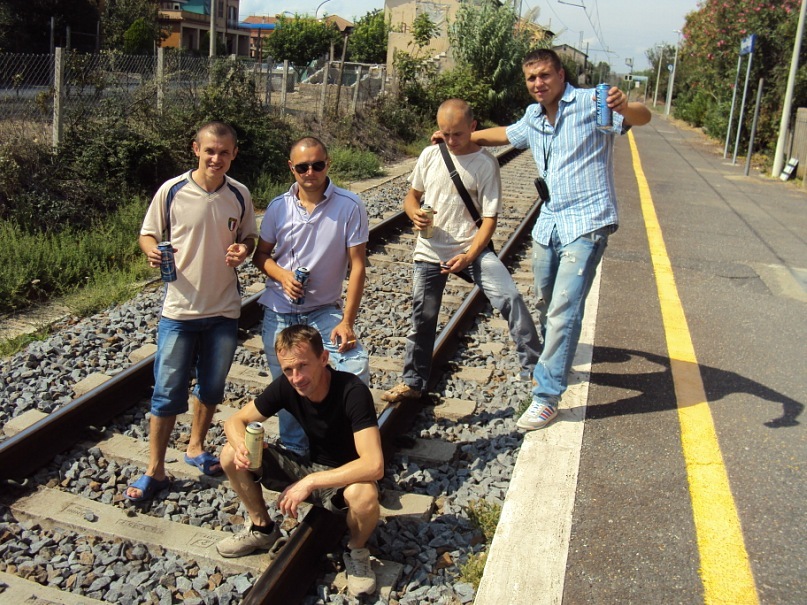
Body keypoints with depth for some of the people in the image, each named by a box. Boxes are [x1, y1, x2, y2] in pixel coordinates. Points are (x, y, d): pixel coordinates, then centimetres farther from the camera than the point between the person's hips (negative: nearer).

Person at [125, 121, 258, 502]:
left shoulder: (240, 196, -1)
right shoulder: (172, 191, -8)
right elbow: (148, 234, 2)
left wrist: (243, 250, -12)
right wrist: (153, 251, -21)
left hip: (224, 310, 3)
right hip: (179, 309, -2)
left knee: (211, 387, 17)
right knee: (167, 392, 2)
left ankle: (196, 448, 40)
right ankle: (155, 471, 16)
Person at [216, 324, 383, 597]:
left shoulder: (352, 391, -30)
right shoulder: (286, 385, -13)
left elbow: (374, 466, -38)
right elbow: (235, 421, -3)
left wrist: (310, 482, -37)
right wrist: (241, 446, -27)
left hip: (346, 479, -5)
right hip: (311, 467, 5)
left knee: (364, 495, -40)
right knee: (230, 456, -9)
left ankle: (356, 550, -5)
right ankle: (262, 527, 14)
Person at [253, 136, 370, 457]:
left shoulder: (349, 206, -12)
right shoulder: (278, 207, -2)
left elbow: (357, 265, -11)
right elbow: (261, 254, 8)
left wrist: (347, 321, -16)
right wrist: (282, 275, -15)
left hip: (325, 310, -2)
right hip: (279, 313, 3)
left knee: (357, 366, -21)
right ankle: (293, 452, 33)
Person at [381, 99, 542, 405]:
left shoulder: (486, 163, -9)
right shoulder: (430, 155, 1)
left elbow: (489, 218, -10)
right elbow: (412, 195, 13)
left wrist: (469, 256, -22)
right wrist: (414, 213, -11)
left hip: (471, 248, -3)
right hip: (430, 251, 3)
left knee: (510, 297, -20)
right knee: (422, 318, 9)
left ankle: (534, 367, -6)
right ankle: (413, 382, 29)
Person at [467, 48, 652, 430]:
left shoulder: (590, 103, -8)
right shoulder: (533, 117, 13)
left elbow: (642, 118, -22)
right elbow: (505, 134, 34)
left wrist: (626, 108, -45)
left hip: (585, 224, -7)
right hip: (549, 223, 7)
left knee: (563, 310, -13)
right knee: (546, 304, 18)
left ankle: (547, 396, -7)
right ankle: (553, 362, 41)